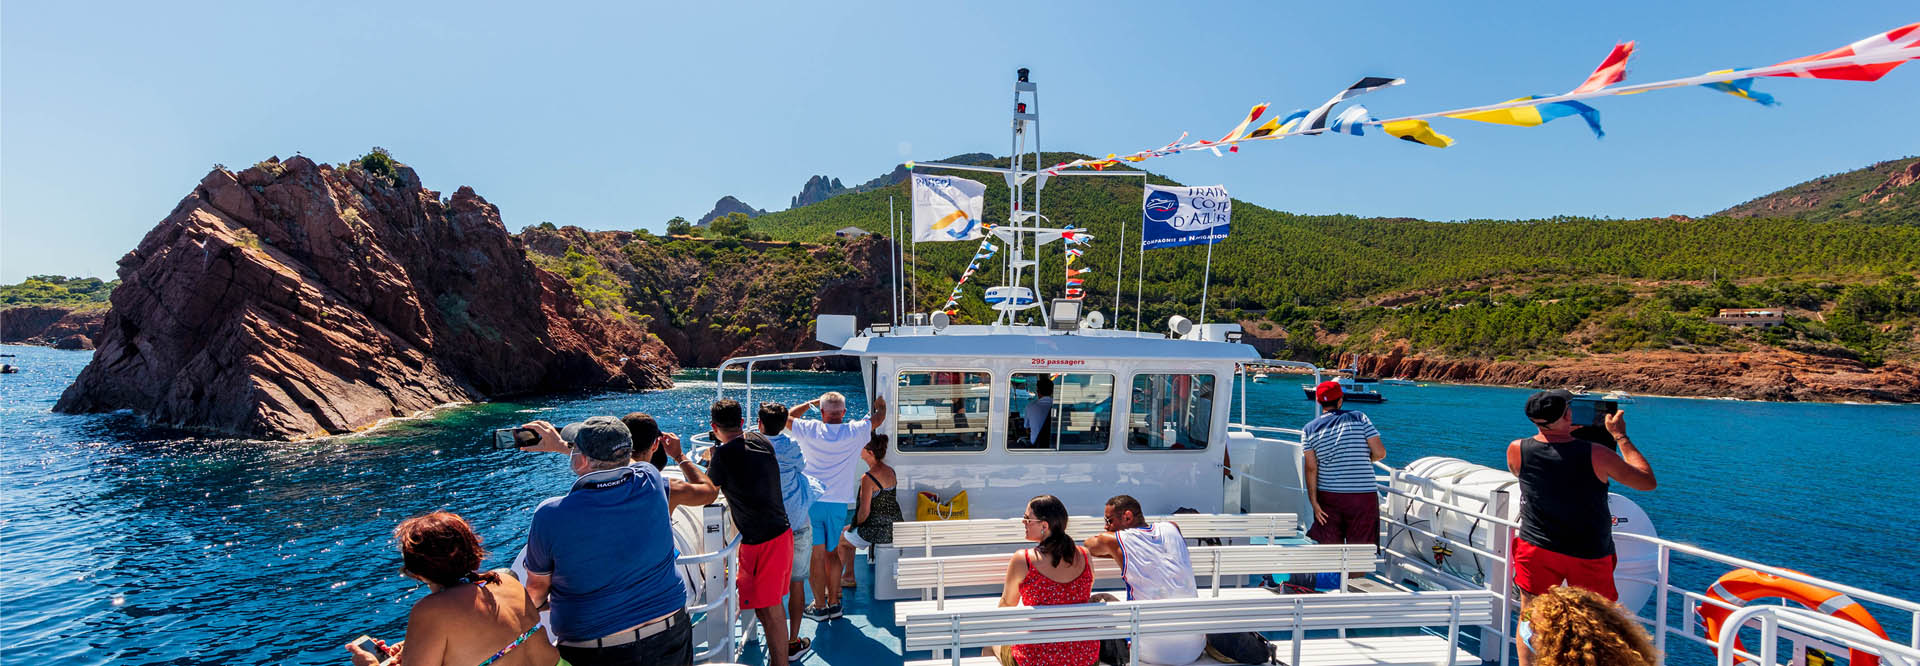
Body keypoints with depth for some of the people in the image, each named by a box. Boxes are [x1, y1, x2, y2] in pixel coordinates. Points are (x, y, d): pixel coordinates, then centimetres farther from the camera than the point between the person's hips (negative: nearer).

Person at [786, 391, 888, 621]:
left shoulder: (810, 430, -5)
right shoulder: (854, 432, -3)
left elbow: (787, 416, 14)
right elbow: (878, 418, 15)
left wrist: (811, 403, 24)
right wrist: (881, 404, 37)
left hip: (812, 501, -1)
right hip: (838, 504, 1)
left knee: (816, 556, 4)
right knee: (832, 554, 15)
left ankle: (820, 606, 11)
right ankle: (834, 603, 21)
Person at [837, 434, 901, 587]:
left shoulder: (868, 478, -21)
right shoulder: (890, 470, 5)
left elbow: (864, 512, -20)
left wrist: (856, 525, 2)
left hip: (878, 530, -8)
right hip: (895, 526, 8)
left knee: (840, 539, 16)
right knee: (847, 532, 27)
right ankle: (848, 577, 32)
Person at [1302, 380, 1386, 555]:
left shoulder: (1309, 429, 3)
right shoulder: (1359, 418, 0)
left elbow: (1311, 468, -4)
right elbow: (1380, 452, -6)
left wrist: (1314, 501, -3)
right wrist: (1365, 459, 16)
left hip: (1328, 496, 2)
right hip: (1363, 495, -1)